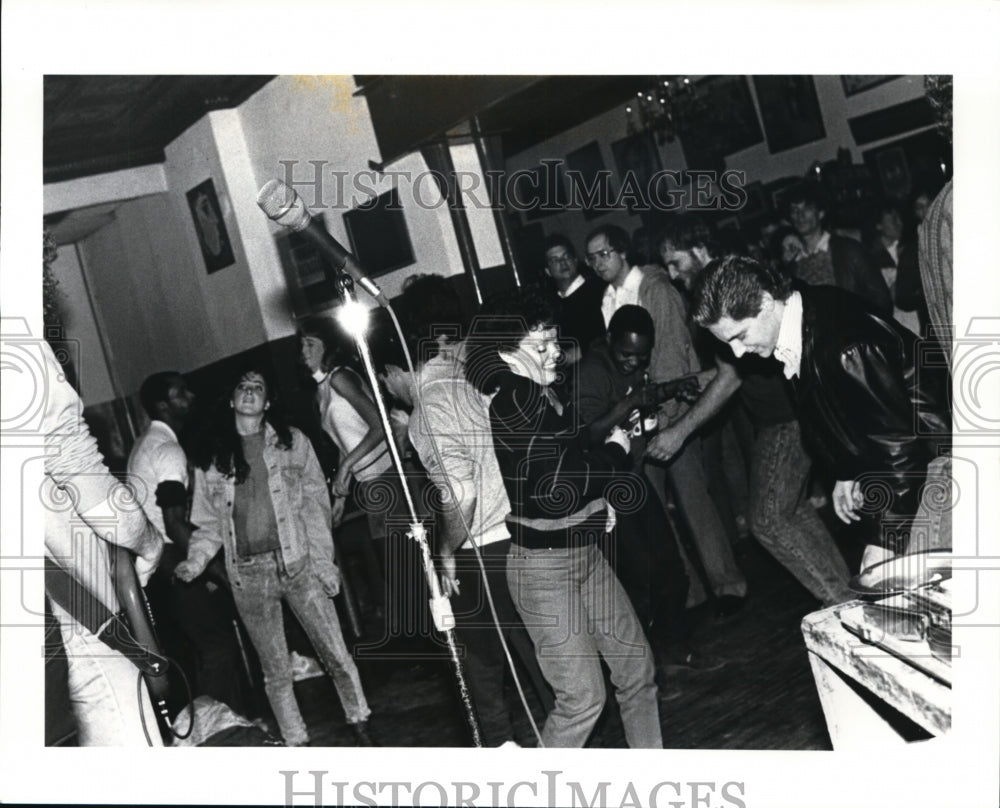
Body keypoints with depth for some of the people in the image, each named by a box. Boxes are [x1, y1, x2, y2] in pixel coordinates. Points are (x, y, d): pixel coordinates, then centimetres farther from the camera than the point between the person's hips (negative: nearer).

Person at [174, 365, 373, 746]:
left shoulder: (292, 442, 5)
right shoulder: (211, 456, 8)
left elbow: (315, 504, 2)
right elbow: (208, 521, 8)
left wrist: (323, 560, -5)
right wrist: (194, 561, -8)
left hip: (298, 564, -1)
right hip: (247, 575, 1)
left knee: (336, 653, 0)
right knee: (275, 671, 9)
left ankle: (361, 727, 18)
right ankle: (297, 743, 22)